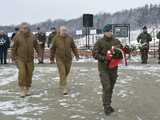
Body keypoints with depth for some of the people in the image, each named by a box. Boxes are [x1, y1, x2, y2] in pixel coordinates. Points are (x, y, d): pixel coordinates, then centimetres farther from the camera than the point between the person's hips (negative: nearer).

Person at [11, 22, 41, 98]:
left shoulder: (32, 36, 2)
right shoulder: (17, 37, -6)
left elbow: (36, 46, 12)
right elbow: (13, 48, -2)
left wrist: (39, 54, 2)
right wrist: (13, 58, -3)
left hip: (30, 59, 3)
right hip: (20, 59, -3)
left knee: (29, 74, 6)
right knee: (22, 73, -14)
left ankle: (27, 89, 21)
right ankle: (22, 90, -2)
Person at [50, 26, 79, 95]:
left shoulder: (69, 38, 2)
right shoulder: (56, 39, -3)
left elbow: (74, 47, 11)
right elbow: (52, 49, 4)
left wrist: (76, 55, 3)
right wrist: (52, 59, 5)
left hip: (68, 59, 3)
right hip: (59, 59, -3)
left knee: (66, 73, 14)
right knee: (62, 73, -9)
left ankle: (62, 84, 40)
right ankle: (64, 89, -6)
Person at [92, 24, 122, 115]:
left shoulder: (116, 41, 6)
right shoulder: (100, 42, -7)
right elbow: (95, 54, -11)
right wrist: (104, 58, -23)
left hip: (114, 68, 5)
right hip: (104, 68, -5)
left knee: (111, 87, 13)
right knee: (106, 87, -11)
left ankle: (108, 105, 28)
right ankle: (106, 107, 0)